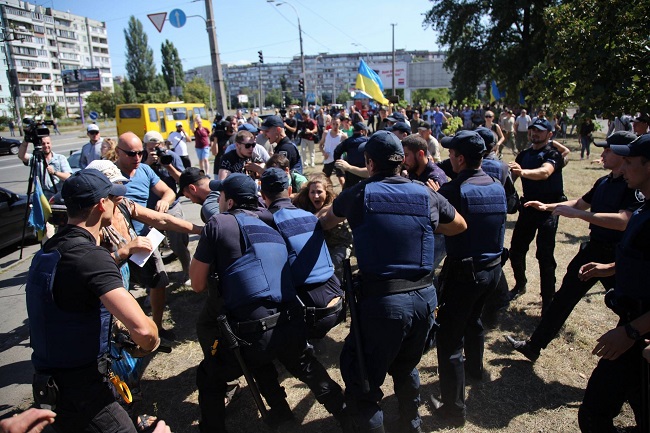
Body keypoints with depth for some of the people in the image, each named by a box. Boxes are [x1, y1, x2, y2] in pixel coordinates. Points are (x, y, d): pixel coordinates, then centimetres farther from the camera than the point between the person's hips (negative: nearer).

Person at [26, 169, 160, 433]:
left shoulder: (50, 250, 3)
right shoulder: (91, 256, -26)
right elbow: (142, 329, -34)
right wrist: (149, 345, -14)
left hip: (52, 381, 9)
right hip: (81, 392, -9)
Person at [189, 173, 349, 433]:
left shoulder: (218, 224, -3)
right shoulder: (272, 223, 12)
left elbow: (198, 284, 1)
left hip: (251, 333, -5)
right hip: (292, 326, 5)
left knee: (209, 380, 23)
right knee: (305, 365, 35)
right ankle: (342, 409, 49)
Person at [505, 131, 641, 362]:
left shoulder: (635, 186, -19)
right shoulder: (604, 182, 6)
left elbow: (623, 221, -33)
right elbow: (580, 203, 21)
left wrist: (576, 214, -35)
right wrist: (548, 206, 10)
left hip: (617, 258, -7)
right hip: (592, 249, 8)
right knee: (564, 297, 9)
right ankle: (533, 346, 18)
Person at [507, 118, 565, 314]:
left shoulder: (553, 154, -8)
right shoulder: (523, 155, 12)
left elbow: (545, 172, -30)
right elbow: (512, 176, 8)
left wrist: (523, 172, -48)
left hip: (548, 208, -5)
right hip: (528, 205, 6)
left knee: (544, 255, -6)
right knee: (516, 250, 9)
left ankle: (548, 299, 6)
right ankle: (520, 285, 31)